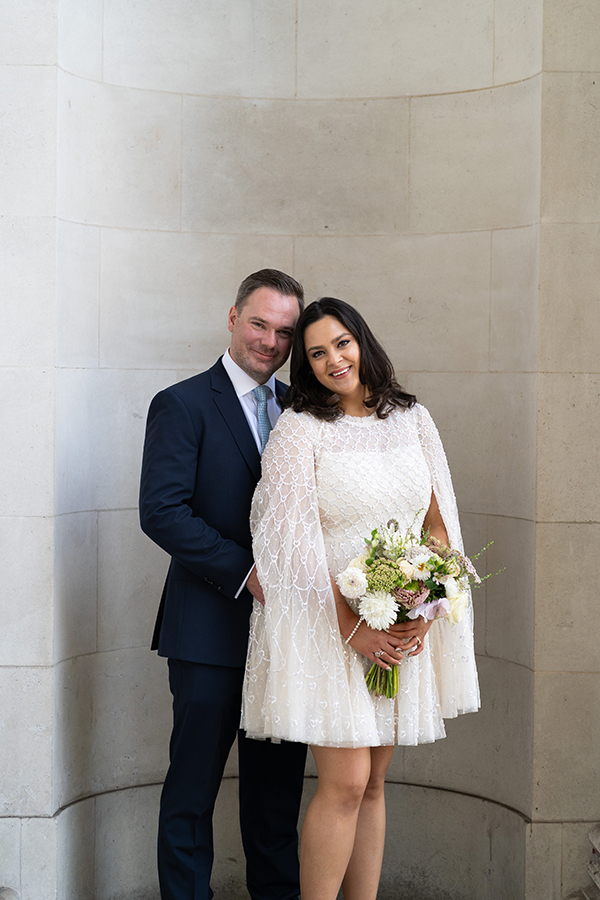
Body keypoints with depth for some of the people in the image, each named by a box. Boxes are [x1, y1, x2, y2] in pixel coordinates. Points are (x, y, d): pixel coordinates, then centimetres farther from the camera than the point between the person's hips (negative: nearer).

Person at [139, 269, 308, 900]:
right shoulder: (182, 405, -5)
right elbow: (162, 511, -14)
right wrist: (244, 571, -19)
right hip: (211, 629, -5)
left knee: (279, 779, 14)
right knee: (193, 783, 4)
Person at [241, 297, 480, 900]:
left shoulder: (411, 419, 8)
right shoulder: (298, 428, -6)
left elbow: (439, 520, 8)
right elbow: (293, 540, -12)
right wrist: (353, 627, -17)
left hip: (404, 627, 4)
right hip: (324, 625, -4)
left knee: (372, 784, 10)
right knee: (345, 783, -8)